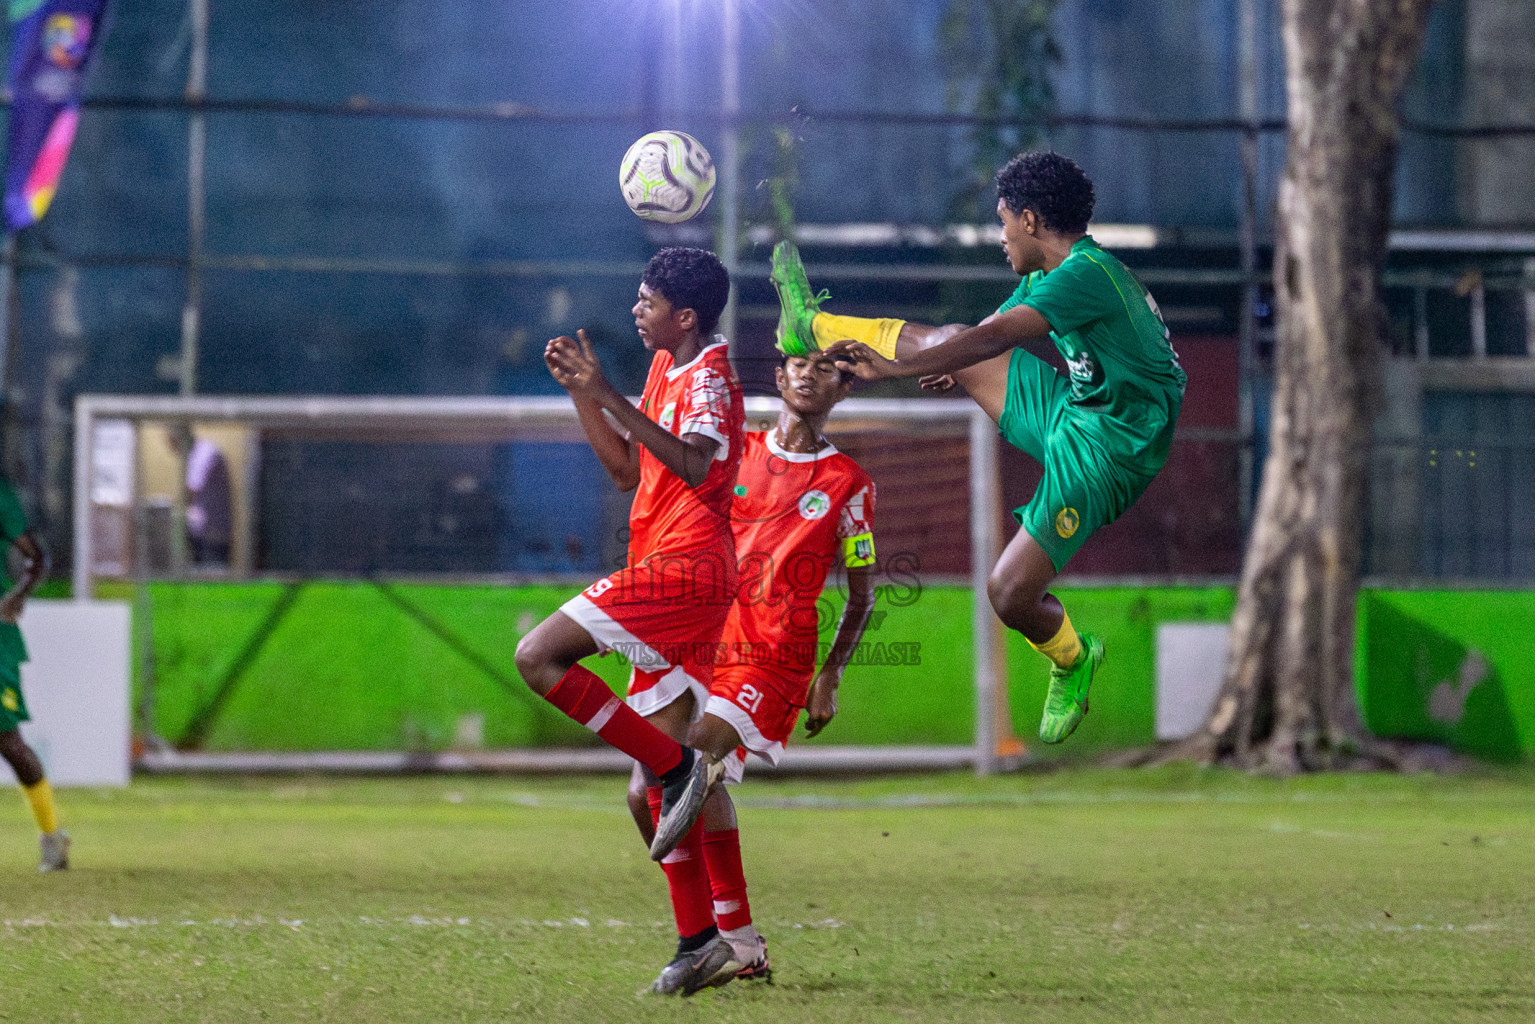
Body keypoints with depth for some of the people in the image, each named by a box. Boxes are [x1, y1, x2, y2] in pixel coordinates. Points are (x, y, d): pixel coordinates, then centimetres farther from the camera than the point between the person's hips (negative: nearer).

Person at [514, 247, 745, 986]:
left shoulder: (708, 378, -8)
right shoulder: (665, 372, 21)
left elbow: (693, 465, -25)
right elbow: (627, 471, 25)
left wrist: (608, 396, -27)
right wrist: (579, 392, 17)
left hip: (683, 563, -10)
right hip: (676, 571, 10)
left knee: (539, 656, -18)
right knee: (655, 786, 7)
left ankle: (677, 768, -18)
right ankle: (701, 940, 6)